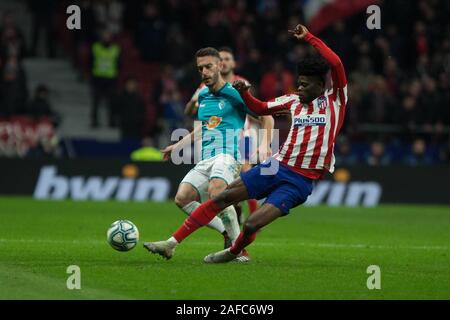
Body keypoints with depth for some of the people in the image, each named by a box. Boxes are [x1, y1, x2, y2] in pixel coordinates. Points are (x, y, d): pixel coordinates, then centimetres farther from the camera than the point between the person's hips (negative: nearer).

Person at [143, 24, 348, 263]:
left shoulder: (334, 100, -2)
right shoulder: (294, 101, 13)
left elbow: (336, 64, -18)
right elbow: (260, 108, 27)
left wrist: (308, 37, -14)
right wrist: (244, 92, 7)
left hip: (300, 181, -6)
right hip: (277, 167, 6)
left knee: (252, 225, -17)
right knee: (221, 198, -3)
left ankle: (233, 252, 18)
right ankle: (171, 244, 3)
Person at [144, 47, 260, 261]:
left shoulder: (234, 94, -1)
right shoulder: (202, 96, 20)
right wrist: (178, 146, 38)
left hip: (227, 154, -8)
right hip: (205, 159, 8)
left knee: (216, 191, -35)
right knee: (182, 198, -13)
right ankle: (228, 234, -4)